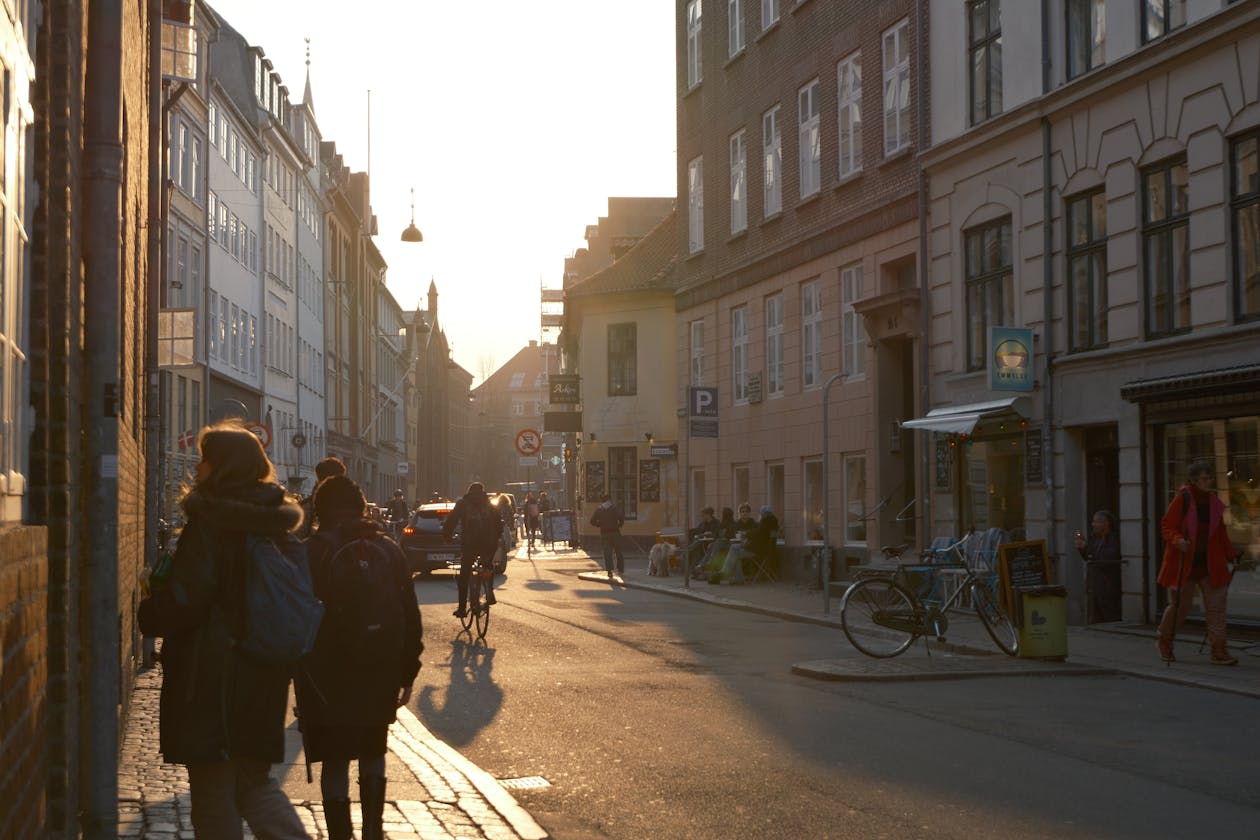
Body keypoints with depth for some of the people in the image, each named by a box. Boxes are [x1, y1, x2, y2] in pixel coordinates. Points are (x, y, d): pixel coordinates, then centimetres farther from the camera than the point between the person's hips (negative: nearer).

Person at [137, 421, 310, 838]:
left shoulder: (209, 522, -14)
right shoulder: (279, 521, 8)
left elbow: (186, 600, -19)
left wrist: (148, 614, -1)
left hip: (213, 677, -7)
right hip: (264, 679, 7)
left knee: (213, 791, 4)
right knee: (255, 781, 17)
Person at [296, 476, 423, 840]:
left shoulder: (310, 553, -7)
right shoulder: (388, 550, 3)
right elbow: (411, 618, 4)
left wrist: (301, 675, 3)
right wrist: (407, 673, 12)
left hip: (327, 677, -3)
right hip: (381, 674, 3)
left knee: (335, 759, 4)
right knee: (373, 751, 20)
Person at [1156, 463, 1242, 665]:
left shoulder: (1214, 501, 7)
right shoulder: (1183, 498, -10)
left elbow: (1221, 534, 16)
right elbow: (1166, 526, -9)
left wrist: (1232, 555, 11)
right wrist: (1177, 540, -27)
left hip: (1211, 564, 5)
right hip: (1184, 563, -5)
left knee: (1216, 606, -2)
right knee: (1179, 605, 4)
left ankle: (1219, 651, 0)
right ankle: (1165, 641, 27)